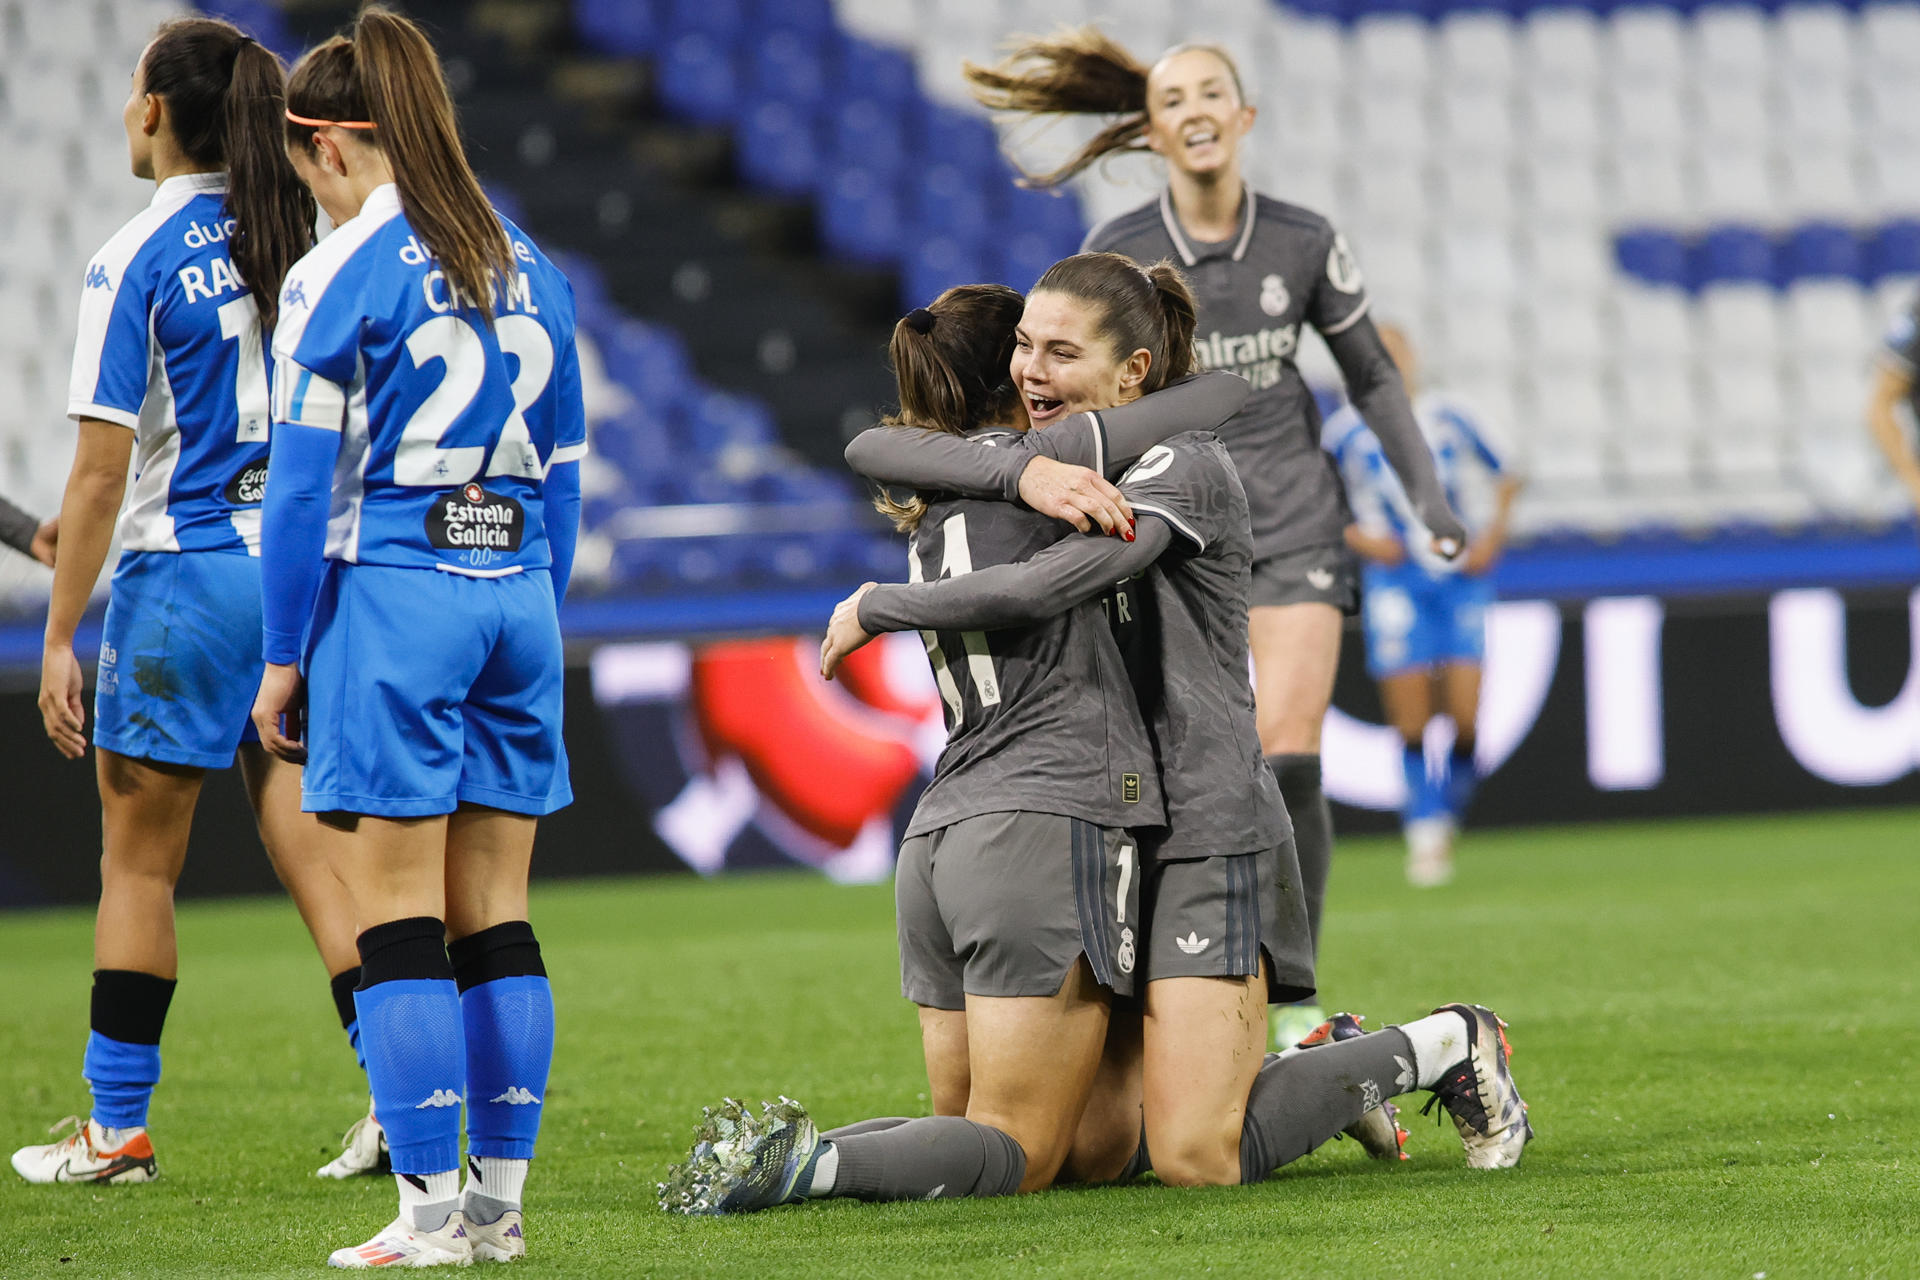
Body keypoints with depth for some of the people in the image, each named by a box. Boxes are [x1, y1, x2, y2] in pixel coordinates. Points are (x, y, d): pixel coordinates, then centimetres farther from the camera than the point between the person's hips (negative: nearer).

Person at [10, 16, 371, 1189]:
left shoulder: (132, 261, -10)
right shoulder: (303, 246, 7)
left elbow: (101, 469, -12)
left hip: (187, 572, -5)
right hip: (306, 564, 5)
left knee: (139, 862, 5)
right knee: (315, 849, 5)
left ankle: (116, 1128, 11)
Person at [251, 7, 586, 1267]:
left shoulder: (340, 276, -7)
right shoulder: (529, 268, 13)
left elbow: (306, 481, -8)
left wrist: (283, 657, -2)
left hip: (392, 596, -6)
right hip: (516, 596, 6)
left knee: (397, 923, -3)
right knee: (496, 916, 9)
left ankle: (432, 1210, -5)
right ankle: (499, 1199, 9)